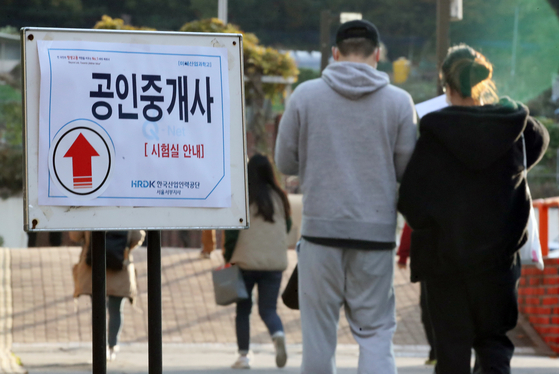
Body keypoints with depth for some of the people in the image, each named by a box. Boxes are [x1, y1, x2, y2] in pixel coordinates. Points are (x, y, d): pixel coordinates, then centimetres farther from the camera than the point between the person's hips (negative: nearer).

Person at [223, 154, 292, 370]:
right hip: (275, 263, 2)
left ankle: (243, 356, 11)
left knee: (243, 309, 12)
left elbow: (232, 232, -8)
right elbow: (287, 227, 13)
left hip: (246, 262, -2)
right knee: (268, 309, 6)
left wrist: (228, 258, 1)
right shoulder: (280, 198, 4)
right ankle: (278, 335, -25)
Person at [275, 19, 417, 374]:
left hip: (321, 227, 0)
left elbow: (285, 162, 4)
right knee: (375, 331, 4)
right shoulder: (399, 102, -1)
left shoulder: (305, 95, -1)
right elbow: (407, 170, 1)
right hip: (377, 230, 0)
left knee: (319, 328, 9)